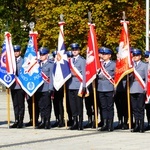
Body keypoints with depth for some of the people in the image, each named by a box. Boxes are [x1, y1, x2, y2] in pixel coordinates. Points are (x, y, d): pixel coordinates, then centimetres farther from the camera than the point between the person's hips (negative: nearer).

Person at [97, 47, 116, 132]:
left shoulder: (113, 64, 3)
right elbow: (97, 74, 17)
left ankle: (110, 125, 2)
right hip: (101, 89, 5)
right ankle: (105, 124, 8)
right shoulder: (100, 64, 16)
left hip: (109, 89, -4)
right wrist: (99, 75, -3)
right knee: (103, 107, 5)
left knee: (110, 107, -1)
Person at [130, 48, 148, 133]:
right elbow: (128, 76, 14)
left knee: (140, 107, -4)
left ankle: (141, 126, -1)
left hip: (141, 90, -4)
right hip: (132, 89, 4)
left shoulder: (144, 65, 6)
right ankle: (137, 125, 10)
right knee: (134, 108, 5)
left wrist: (146, 88, -5)